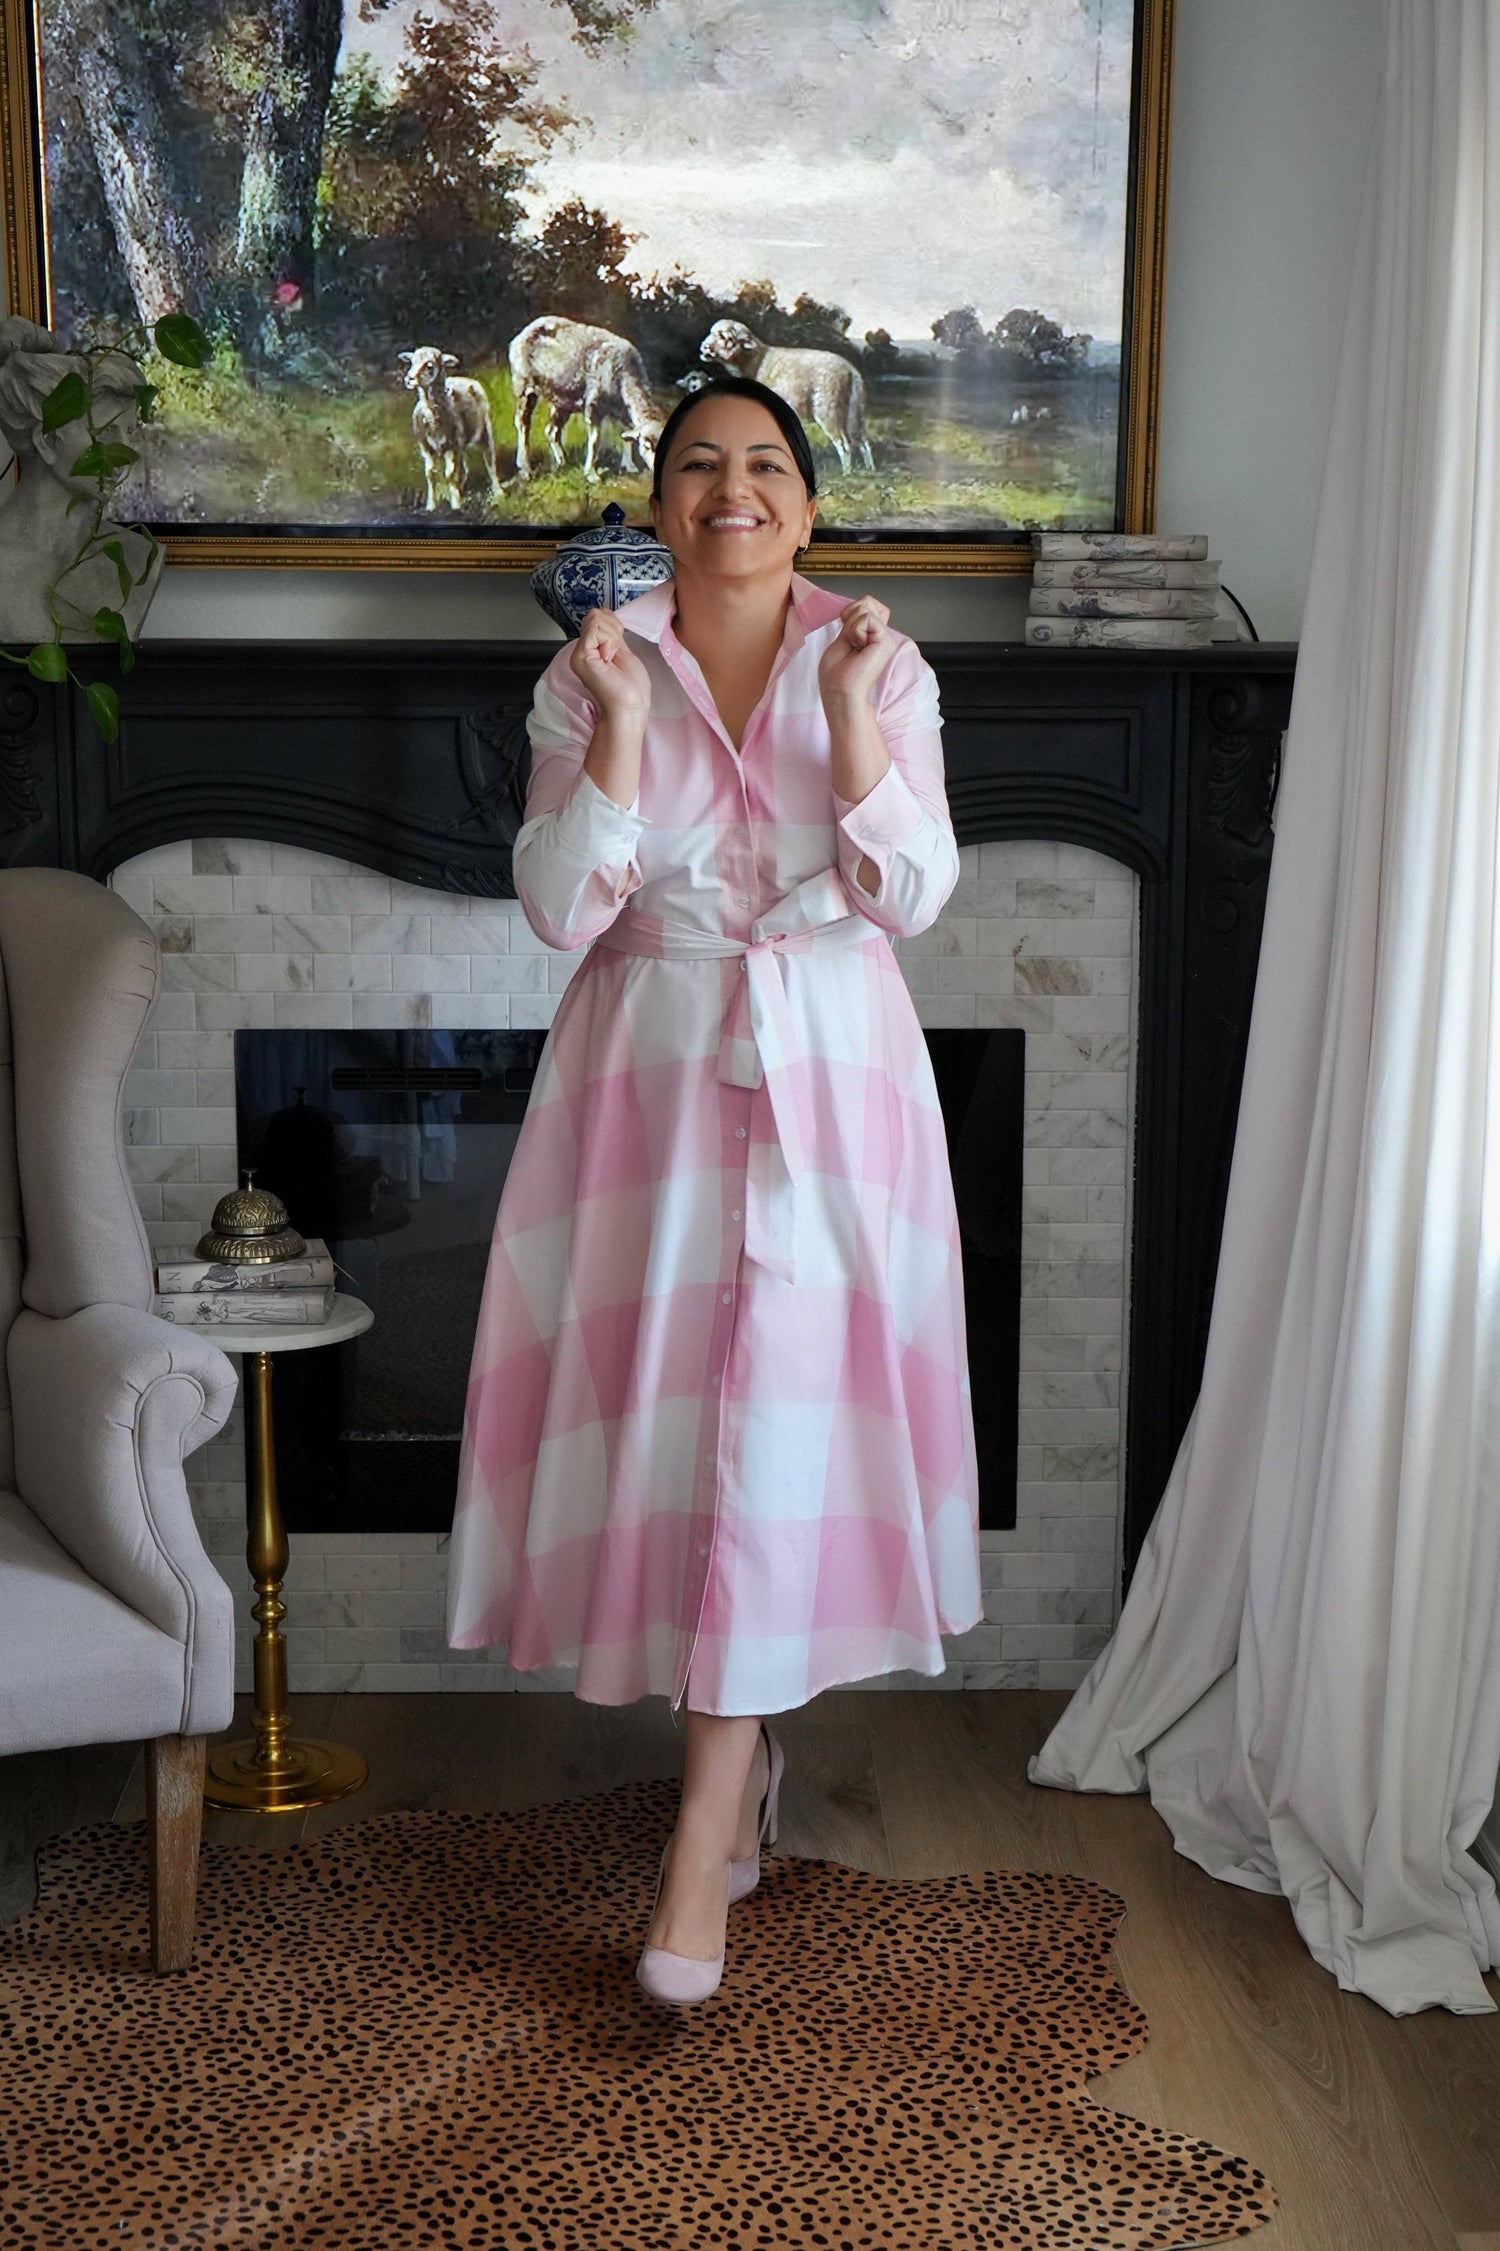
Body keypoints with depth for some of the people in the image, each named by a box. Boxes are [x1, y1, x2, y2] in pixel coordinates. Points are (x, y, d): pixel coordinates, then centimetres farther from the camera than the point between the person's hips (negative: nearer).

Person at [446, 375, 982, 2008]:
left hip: (830, 1085, -1)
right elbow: (561, 911, -7)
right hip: (653, 1084, 1)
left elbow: (913, 898, -7)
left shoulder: (883, 668, 2)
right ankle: (746, 1753, 29)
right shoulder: (591, 676, 2)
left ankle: (702, 1852, 0)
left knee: (782, 1425, -7)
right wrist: (621, 725, -17)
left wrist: (852, 719, -18)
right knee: (665, 1415, 5)